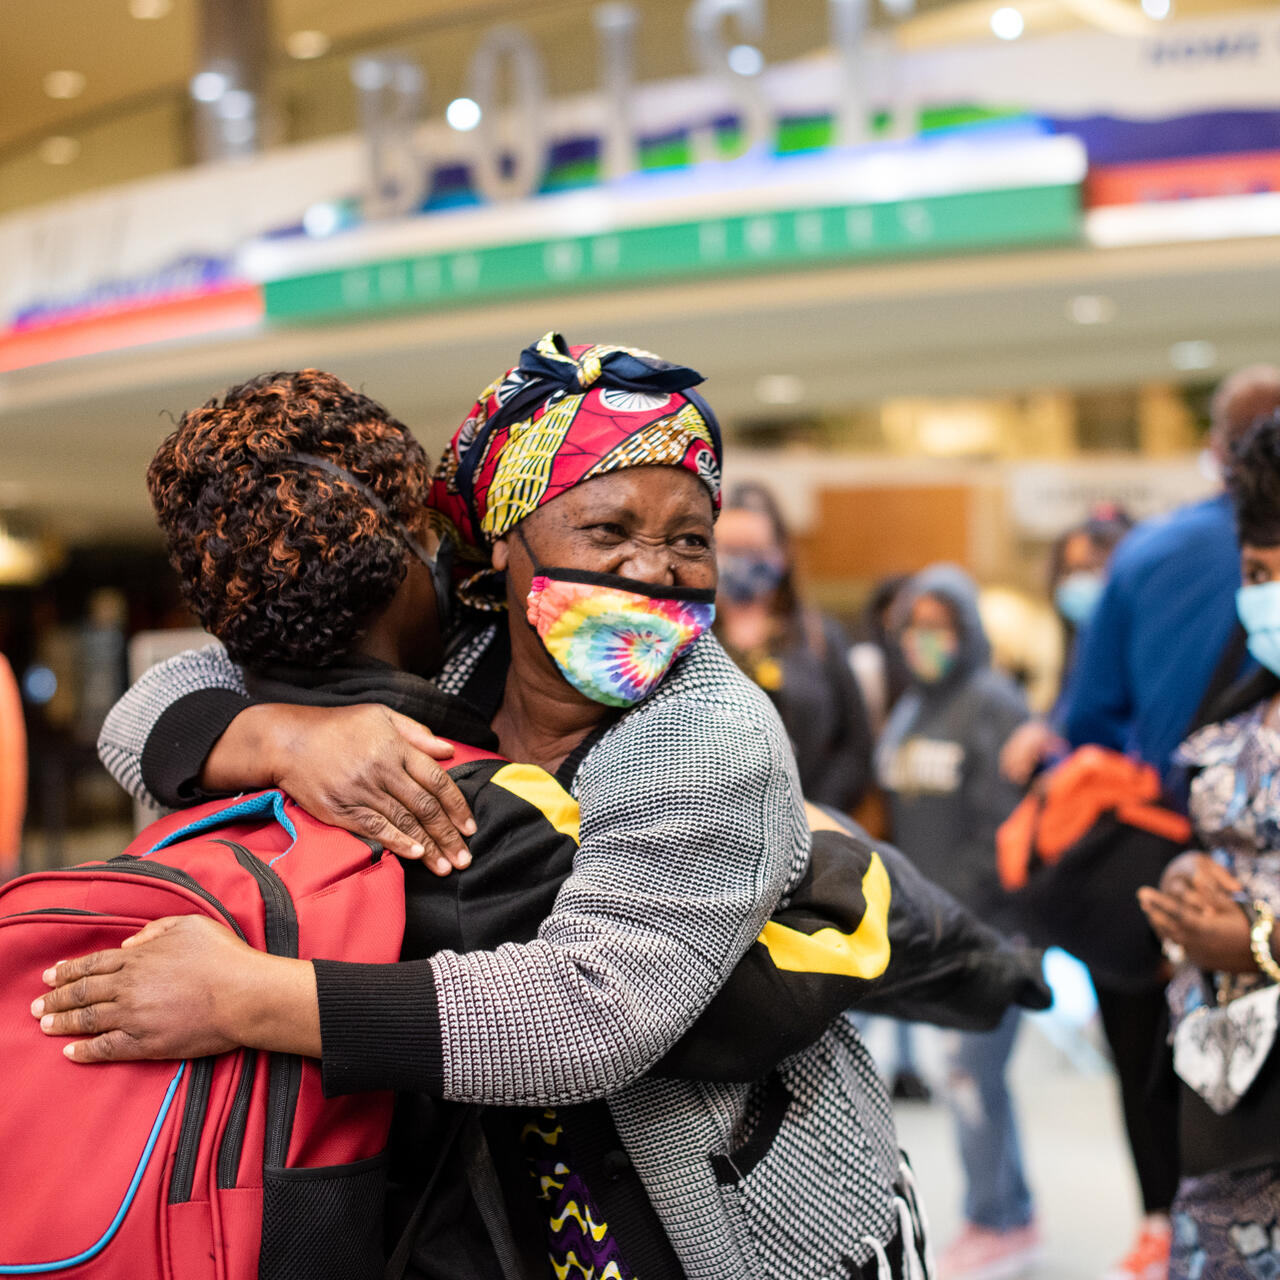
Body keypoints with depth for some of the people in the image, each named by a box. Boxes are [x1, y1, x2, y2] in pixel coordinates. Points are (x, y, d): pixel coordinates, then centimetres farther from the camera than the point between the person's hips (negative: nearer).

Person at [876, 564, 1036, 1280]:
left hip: (991, 922, -7)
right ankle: (1011, 1217, 22)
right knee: (978, 1073, 11)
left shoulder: (992, 704, -9)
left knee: (972, 1071, -7)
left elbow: (1004, 824, -15)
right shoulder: (907, 715, 15)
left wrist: (952, 908, -15)